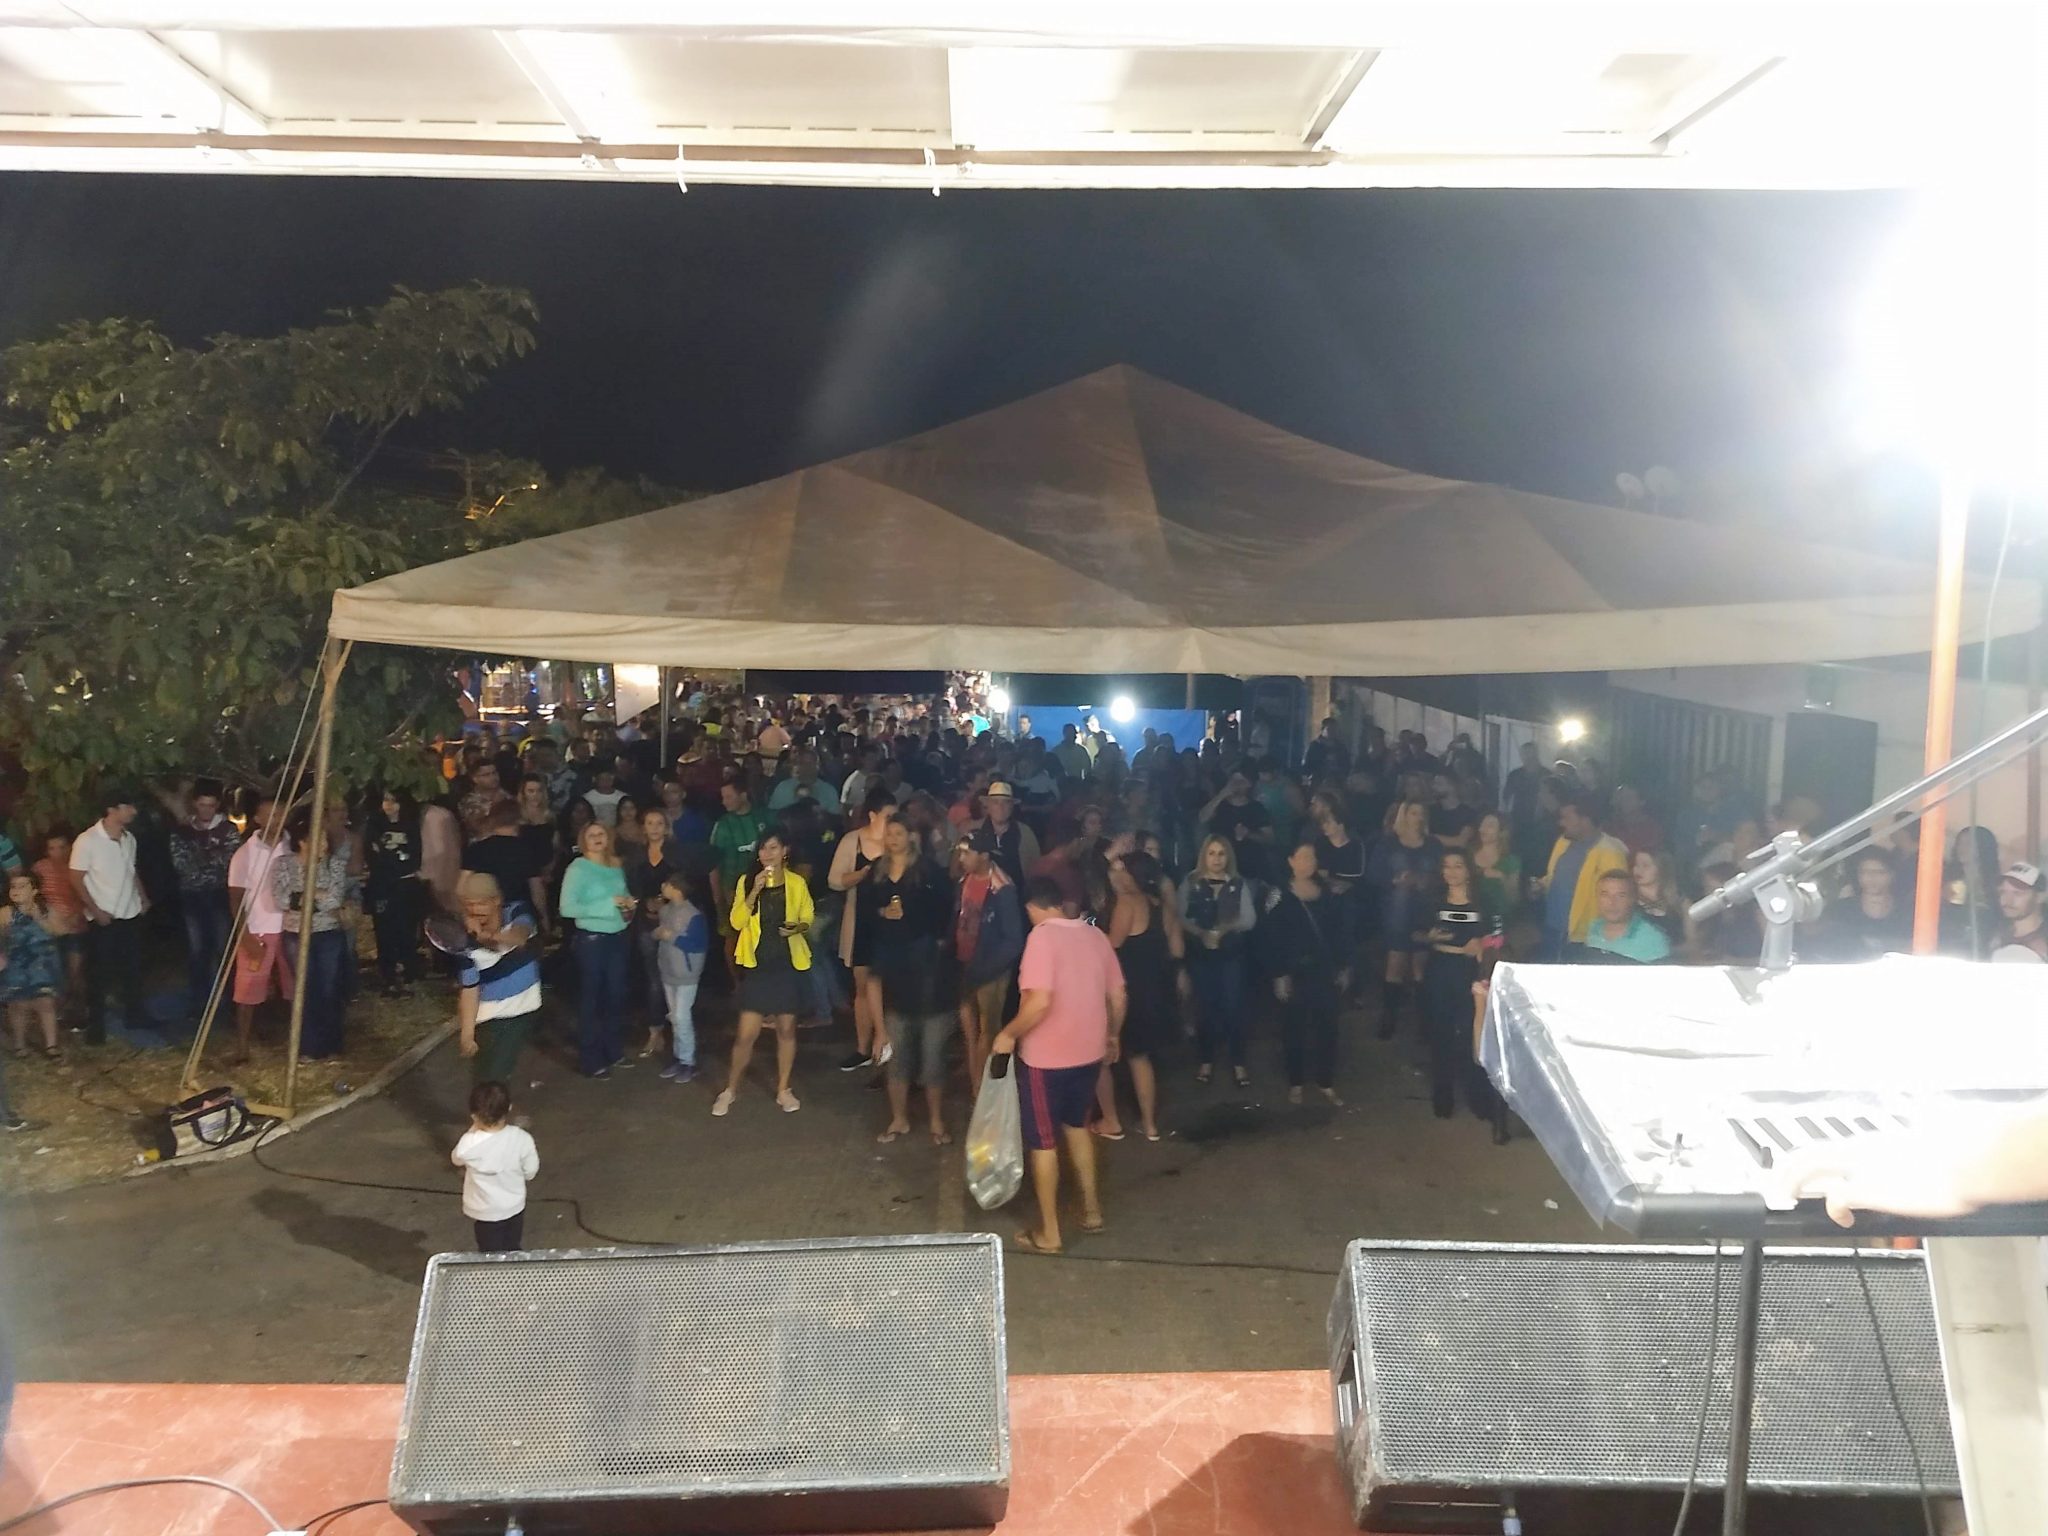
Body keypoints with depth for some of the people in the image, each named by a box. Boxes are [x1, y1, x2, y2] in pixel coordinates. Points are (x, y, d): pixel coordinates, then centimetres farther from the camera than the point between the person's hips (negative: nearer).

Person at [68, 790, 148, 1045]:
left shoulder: (129, 839, 4)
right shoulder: (87, 840, -14)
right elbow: (76, 880, -12)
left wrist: (143, 897, 6)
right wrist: (95, 910, -17)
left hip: (130, 915, 6)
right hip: (103, 919, -6)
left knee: (133, 969, 13)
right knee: (99, 974, 2)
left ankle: (135, 1018, 26)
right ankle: (95, 1027, 10)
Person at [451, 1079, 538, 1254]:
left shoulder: (469, 1143, -30)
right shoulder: (521, 1138, -24)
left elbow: (456, 1160, -5)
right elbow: (531, 1173, -9)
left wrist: (473, 1130, -2)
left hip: (486, 1212, -2)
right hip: (515, 1207, 2)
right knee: (513, 1252, 24)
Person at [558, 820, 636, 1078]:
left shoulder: (617, 866, 7)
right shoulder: (577, 868, -11)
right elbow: (567, 908, -20)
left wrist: (629, 903, -3)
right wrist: (608, 904, -23)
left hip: (618, 938, 6)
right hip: (591, 940, -6)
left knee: (615, 995, 16)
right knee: (590, 999, 4)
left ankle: (612, 1051, 32)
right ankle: (590, 1060, 13)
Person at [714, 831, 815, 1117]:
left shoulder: (797, 883, 1)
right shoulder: (746, 881, -1)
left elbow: (808, 920, 9)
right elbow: (737, 922, -9)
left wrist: (798, 927, -13)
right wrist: (755, 891, -20)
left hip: (788, 964, 1)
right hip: (757, 964, -1)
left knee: (786, 1030, 9)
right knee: (747, 1033, -1)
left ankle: (783, 1090, 23)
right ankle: (730, 1090, 17)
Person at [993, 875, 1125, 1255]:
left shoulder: (1042, 936, -18)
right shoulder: (1095, 935, 2)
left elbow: (1040, 1002, -28)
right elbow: (1117, 996, 8)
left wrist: (1008, 1034, -14)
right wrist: (1112, 1035, 23)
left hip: (1046, 1057, -6)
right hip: (1089, 1052, 6)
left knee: (1043, 1141, 8)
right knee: (1076, 1125, 26)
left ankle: (1047, 1232, 17)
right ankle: (1091, 1209, 33)